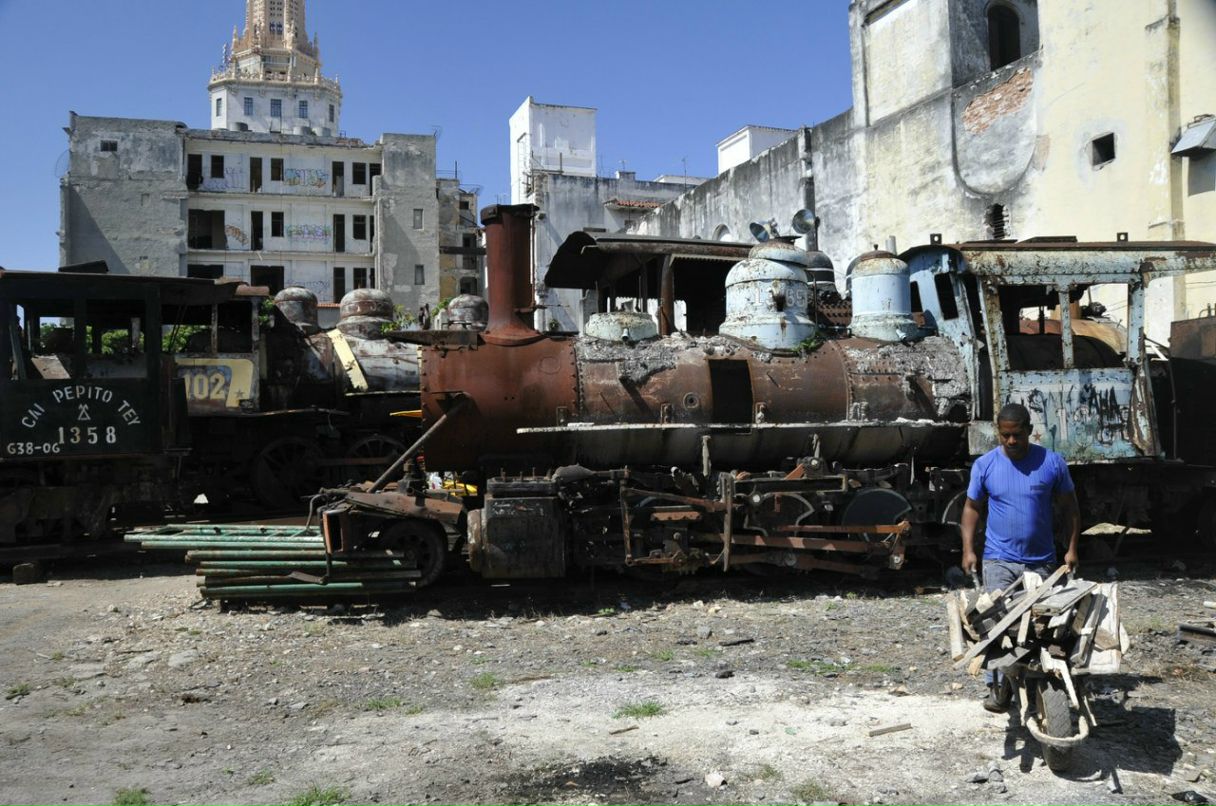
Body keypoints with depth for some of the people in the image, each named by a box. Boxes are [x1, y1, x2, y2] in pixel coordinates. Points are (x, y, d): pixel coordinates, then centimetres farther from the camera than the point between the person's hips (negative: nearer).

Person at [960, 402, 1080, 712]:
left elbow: (1069, 507, 6)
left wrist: (1072, 548, 1)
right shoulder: (984, 464, -3)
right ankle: (998, 686, -1)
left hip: (1041, 562, 1)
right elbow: (972, 507, 5)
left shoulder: (1052, 462, -3)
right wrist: (968, 549, -3)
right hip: (998, 561, -1)